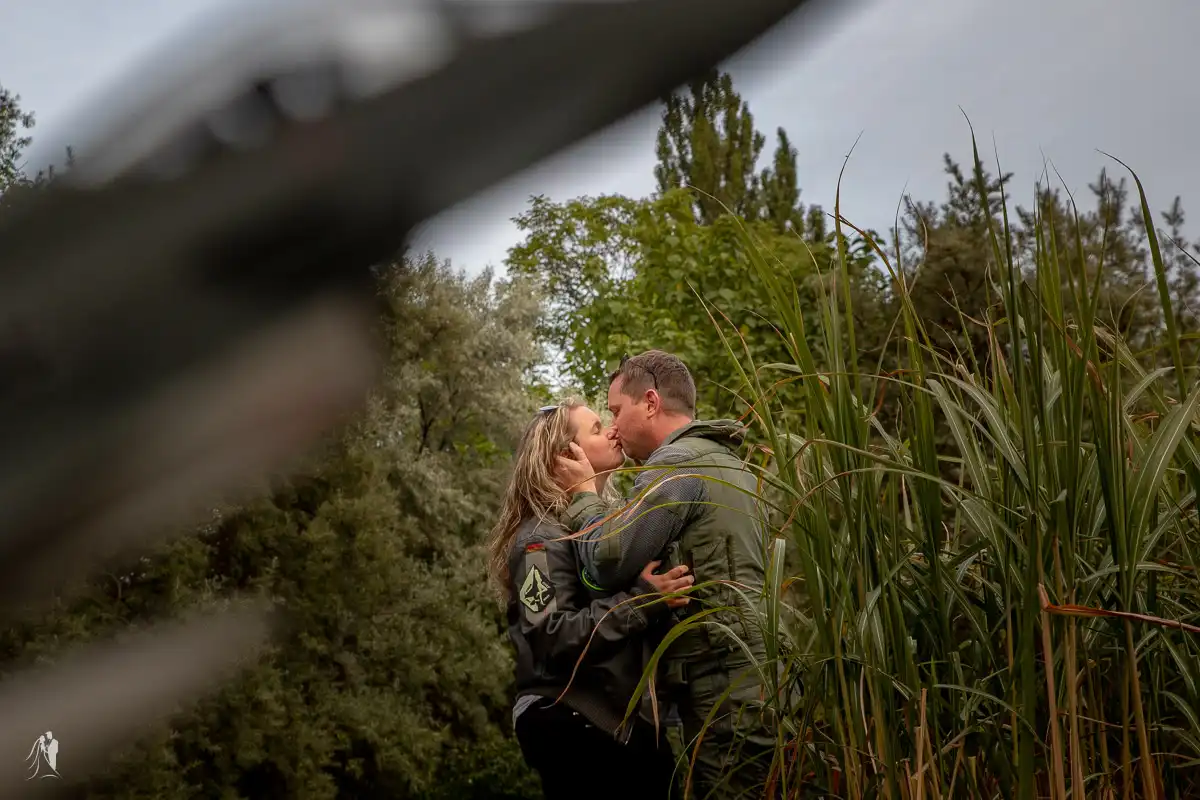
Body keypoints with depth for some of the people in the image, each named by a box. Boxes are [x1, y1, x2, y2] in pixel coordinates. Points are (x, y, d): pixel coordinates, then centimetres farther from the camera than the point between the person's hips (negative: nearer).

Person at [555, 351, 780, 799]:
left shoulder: (676, 464, -9)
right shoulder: (727, 462, 21)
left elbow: (606, 563, -15)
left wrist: (583, 492, 3)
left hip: (722, 688, -10)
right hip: (758, 674, 10)